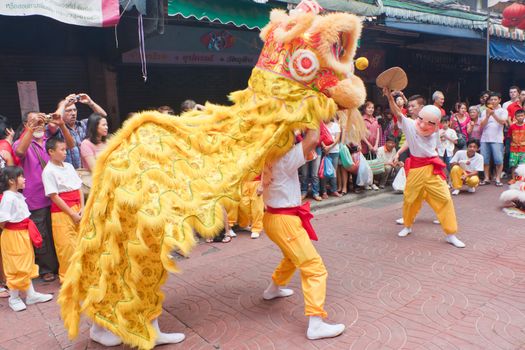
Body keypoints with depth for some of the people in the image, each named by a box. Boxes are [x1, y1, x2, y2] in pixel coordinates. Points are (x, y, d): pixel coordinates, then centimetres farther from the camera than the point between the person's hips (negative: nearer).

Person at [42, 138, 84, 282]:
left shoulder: (69, 166, 10)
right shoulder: (48, 171, -8)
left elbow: (79, 188, 11)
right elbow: (54, 196, -12)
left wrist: (82, 208, -1)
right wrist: (72, 214, -12)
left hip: (77, 210, 6)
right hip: (61, 212, -6)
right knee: (66, 246, 0)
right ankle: (66, 276, 15)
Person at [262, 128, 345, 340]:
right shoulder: (285, 159, -18)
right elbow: (313, 140, -27)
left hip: (273, 217, 10)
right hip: (285, 220, -10)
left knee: (292, 257, 34)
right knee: (315, 269, -7)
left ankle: (274, 288, 51)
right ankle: (316, 324, -9)